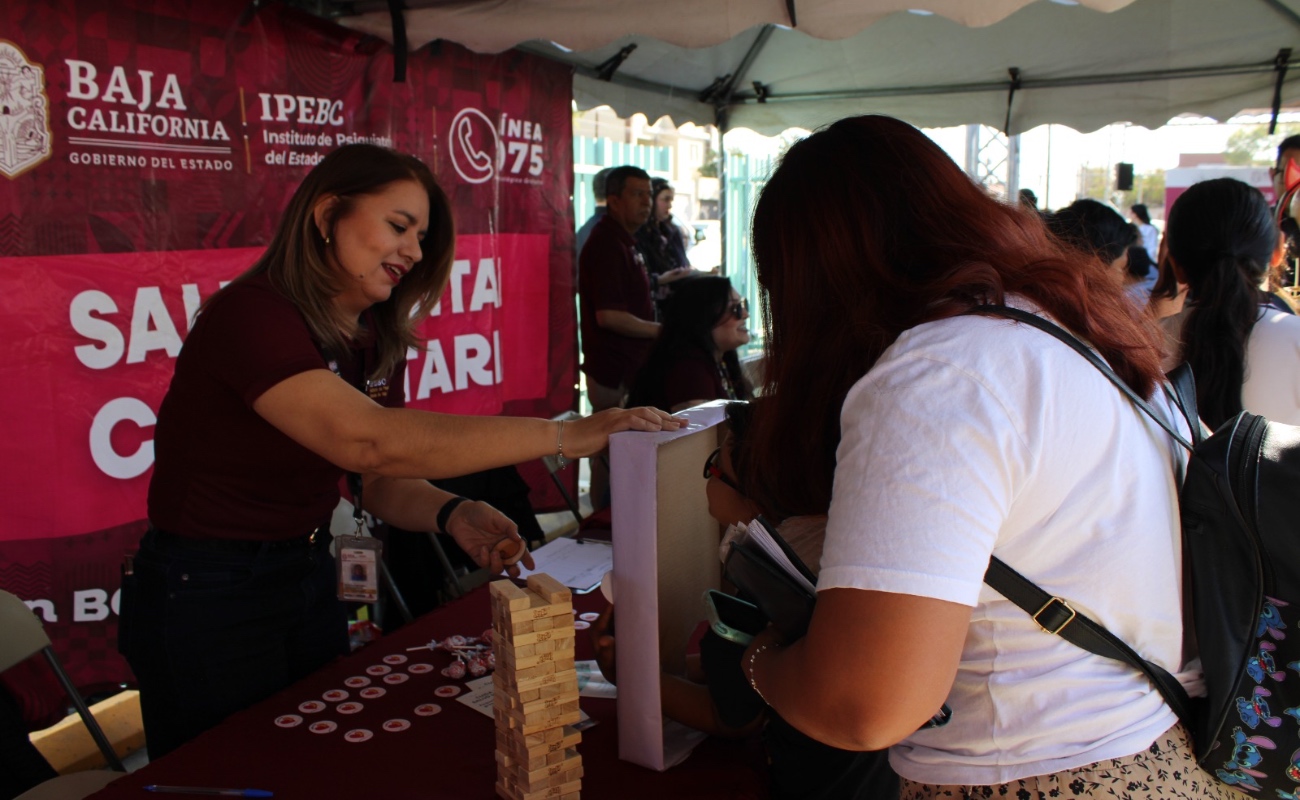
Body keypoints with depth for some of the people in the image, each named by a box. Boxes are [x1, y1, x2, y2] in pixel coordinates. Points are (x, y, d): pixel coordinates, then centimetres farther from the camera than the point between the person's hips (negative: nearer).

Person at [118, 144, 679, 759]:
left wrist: (451, 515, -21)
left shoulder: (378, 343, 1)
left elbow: (384, 483, 2)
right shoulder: (250, 315, -25)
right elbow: (369, 441, -39)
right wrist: (563, 435, -41)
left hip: (309, 579, 7)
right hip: (205, 596, -7)